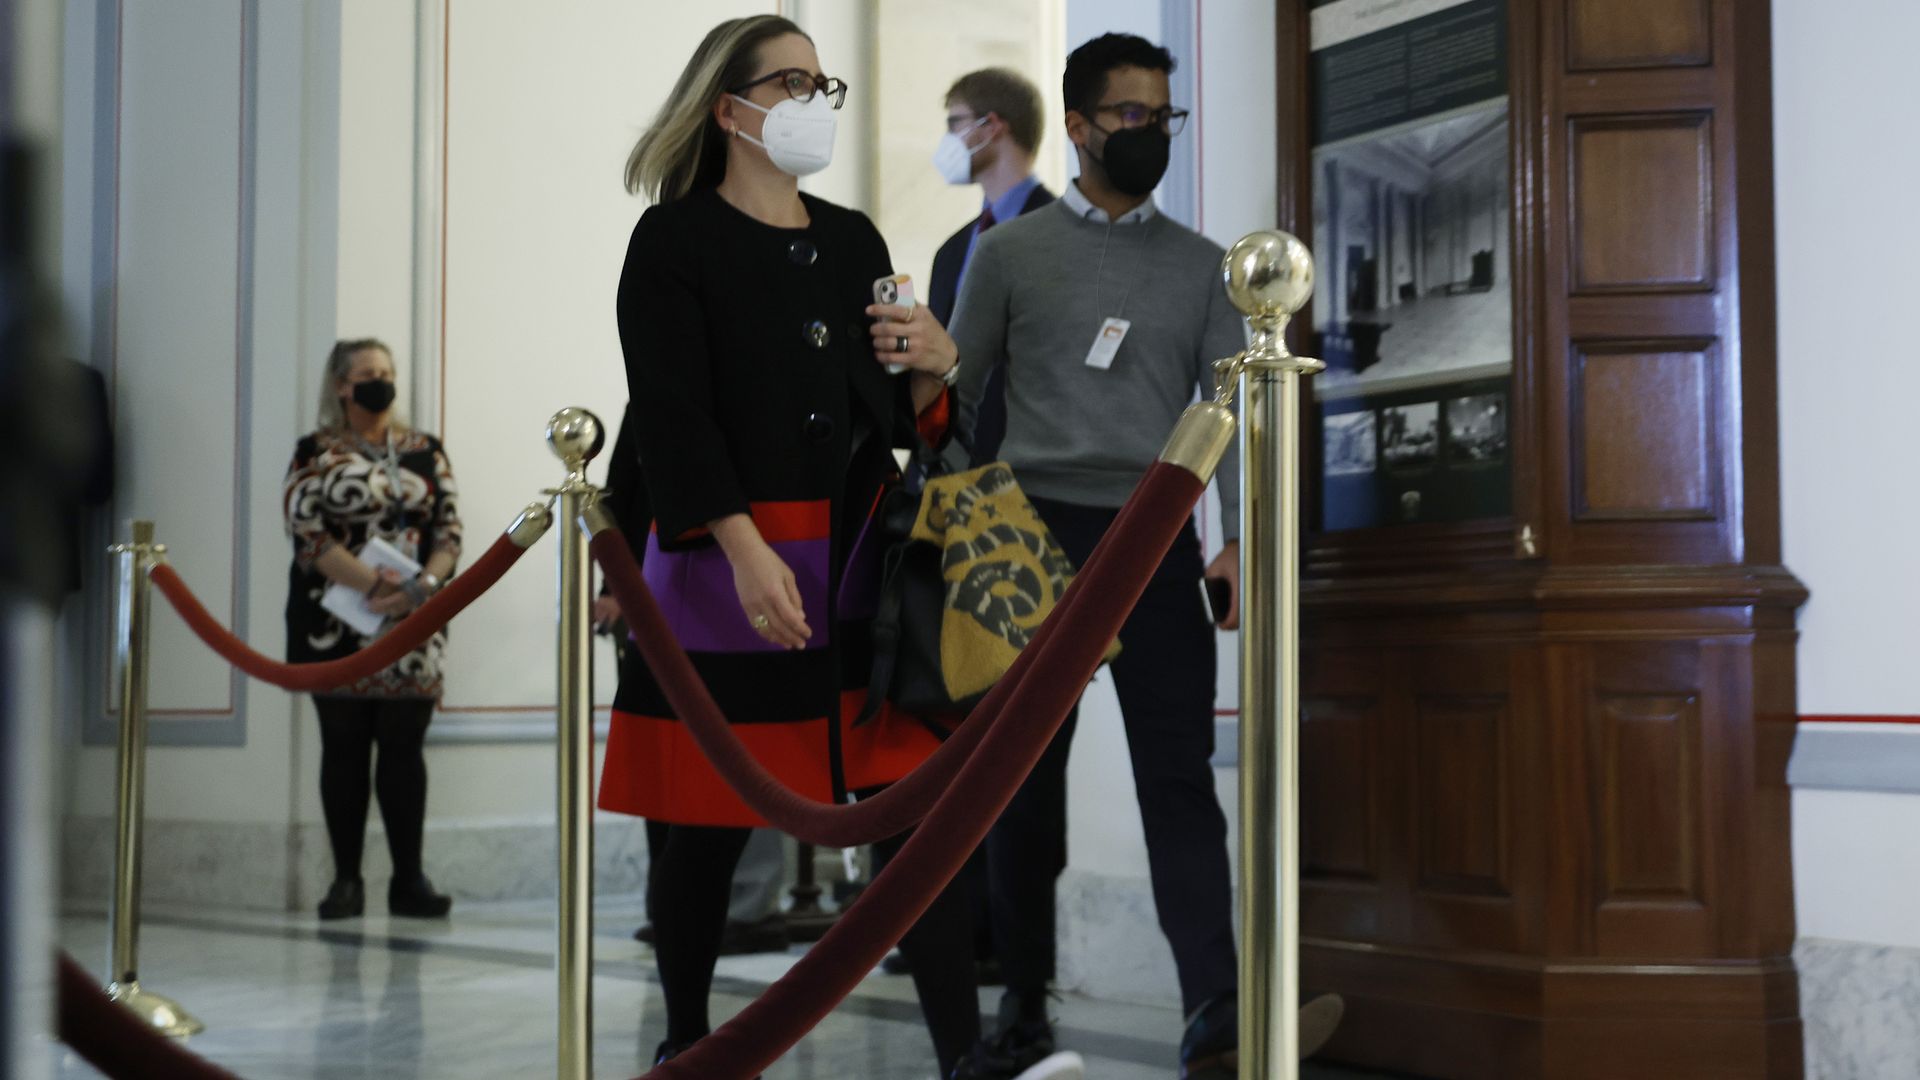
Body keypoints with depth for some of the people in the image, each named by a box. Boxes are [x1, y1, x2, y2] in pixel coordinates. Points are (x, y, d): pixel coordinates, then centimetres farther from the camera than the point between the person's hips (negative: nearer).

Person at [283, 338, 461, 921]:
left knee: (403, 746, 1)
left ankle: (408, 879, 5)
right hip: (337, 623, -2)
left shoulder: (426, 451, 12)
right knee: (344, 748, 2)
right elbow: (306, 531, -8)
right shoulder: (315, 452, 3)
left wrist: (422, 585, -13)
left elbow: (449, 528, 6)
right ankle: (346, 880, 7)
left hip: (412, 622, 2)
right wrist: (373, 584, -19)